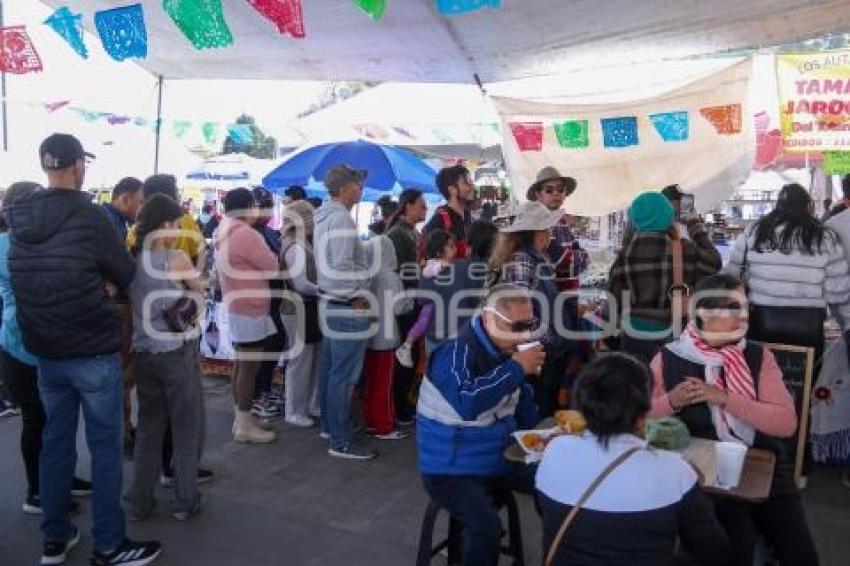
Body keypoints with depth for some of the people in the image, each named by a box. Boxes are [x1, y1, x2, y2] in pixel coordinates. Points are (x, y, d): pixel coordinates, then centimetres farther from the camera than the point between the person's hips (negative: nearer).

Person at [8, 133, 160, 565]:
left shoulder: (18, 220, 4)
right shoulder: (89, 217, -16)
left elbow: (45, 275, 12)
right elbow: (126, 274, -6)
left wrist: (96, 282, 3)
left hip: (45, 352, 6)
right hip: (93, 353, -6)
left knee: (55, 443, 16)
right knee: (105, 449, 3)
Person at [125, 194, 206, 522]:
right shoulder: (177, 258, -14)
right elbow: (200, 292, 1)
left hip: (143, 352, 5)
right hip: (176, 351, -5)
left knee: (149, 427, 17)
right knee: (187, 428, 9)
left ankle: (140, 502, 22)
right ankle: (185, 501, 16)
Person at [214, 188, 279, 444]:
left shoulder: (222, 235, 11)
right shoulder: (246, 234, -20)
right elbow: (273, 267, -13)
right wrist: (268, 252, 4)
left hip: (235, 308, 10)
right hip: (250, 310, -10)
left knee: (240, 365, 16)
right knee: (248, 367, -3)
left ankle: (242, 417, 26)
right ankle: (244, 426, 5)